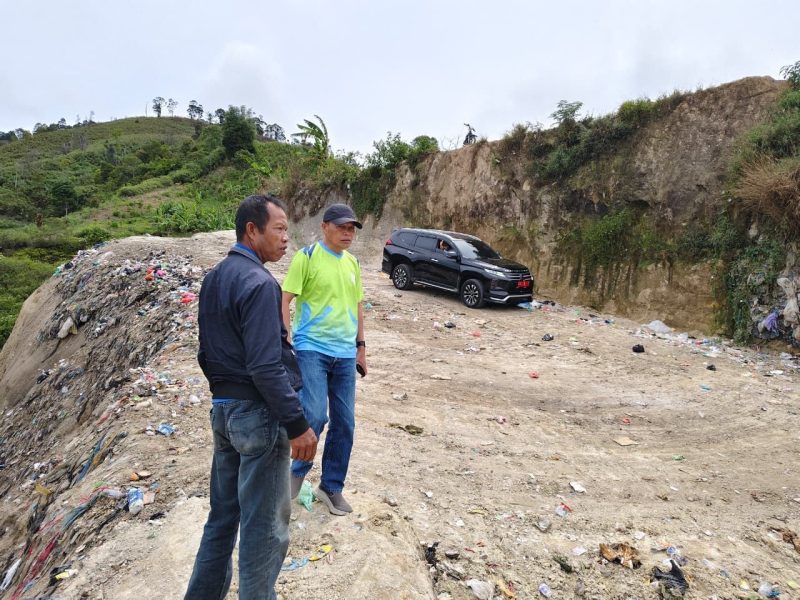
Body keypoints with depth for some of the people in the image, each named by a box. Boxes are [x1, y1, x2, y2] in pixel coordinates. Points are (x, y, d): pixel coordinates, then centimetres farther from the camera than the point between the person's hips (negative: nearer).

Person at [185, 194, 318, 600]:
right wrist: (297, 424, -19)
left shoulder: (213, 278, 10)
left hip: (222, 410, 9)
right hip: (258, 414, -9)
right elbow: (266, 367, -24)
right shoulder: (259, 282, -19)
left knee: (223, 515, 21)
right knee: (265, 527, 6)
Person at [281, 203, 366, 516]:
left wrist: (361, 346, 17)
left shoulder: (353, 262, 12)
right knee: (314, 416, -16)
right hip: (311, 349, -6)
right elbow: (285, 300, -9)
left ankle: (332, 486, 26)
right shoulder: (306, 256, -6)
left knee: (344, 423, 8)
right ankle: (298, 470, 15)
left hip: (345, 353, 6)